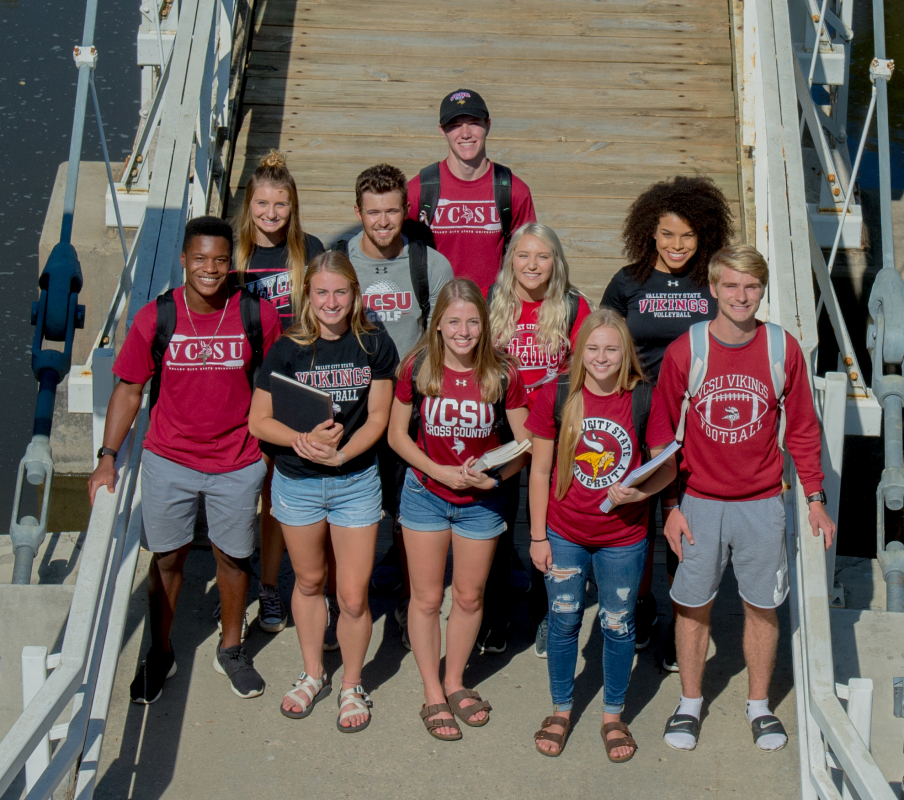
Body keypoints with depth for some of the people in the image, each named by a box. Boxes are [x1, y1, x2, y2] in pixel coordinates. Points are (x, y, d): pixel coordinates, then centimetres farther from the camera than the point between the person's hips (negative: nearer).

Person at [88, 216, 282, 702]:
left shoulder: (259, 315, -9)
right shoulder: (155, 317, -8)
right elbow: (129, 389, -1)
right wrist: (107, 457, -6)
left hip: (238, 465, 0)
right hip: (168, 461, 1)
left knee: (233, 557, 13)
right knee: (166, 557, 12)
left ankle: (231, 650, 35)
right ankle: (159, 654, 33)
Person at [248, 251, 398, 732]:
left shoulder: (374, 344, -5)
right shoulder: (288, 349, -7)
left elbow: (378, 417, -3)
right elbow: (258, 421, -6)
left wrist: (341, 453, -19)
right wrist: (304, 438, -23)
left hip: (356, 480, -1)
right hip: (297, 481, 1)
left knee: (353, 597, 1)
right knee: (309, 582, 19)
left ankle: (352, 685, 25)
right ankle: (313, 674, 40)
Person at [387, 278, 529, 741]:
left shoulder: (502, 374, -12)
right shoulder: (417, 369, -12)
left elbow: (525, 442, -4)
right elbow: (396, 434, -3)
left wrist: (495, 475, -22)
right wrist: (440, 472, -15)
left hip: (481, 502, 1)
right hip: (425, 494, -1)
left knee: (470, 597, 14)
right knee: (427, 598, 8)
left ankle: (455, 681, 36)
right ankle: (432, 694, 25)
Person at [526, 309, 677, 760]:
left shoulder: (645, 400, -10)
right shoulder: (556, 396, -8)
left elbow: (667, 467, -1)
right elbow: (540, 471, -2)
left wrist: (640, 491, -22)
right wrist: (537, 536, -1)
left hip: (624, 539, -1)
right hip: (564, 535, 1)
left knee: (618, 626, 13)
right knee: (563, 622, 14)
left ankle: (613, 716, 33)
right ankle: (561, 710, 35)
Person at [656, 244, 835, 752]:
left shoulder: (784, 350, -4)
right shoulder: (685, 351, -7)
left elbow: (802, 430, 5)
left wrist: (816, 500, 3)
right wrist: (671, 506, -2)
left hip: (762, 505, 1)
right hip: (699, 504, -1)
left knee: (763, 606, 10)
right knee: (693, 605, 8)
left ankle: (760, 705, 29)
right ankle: (691, 703, 27)